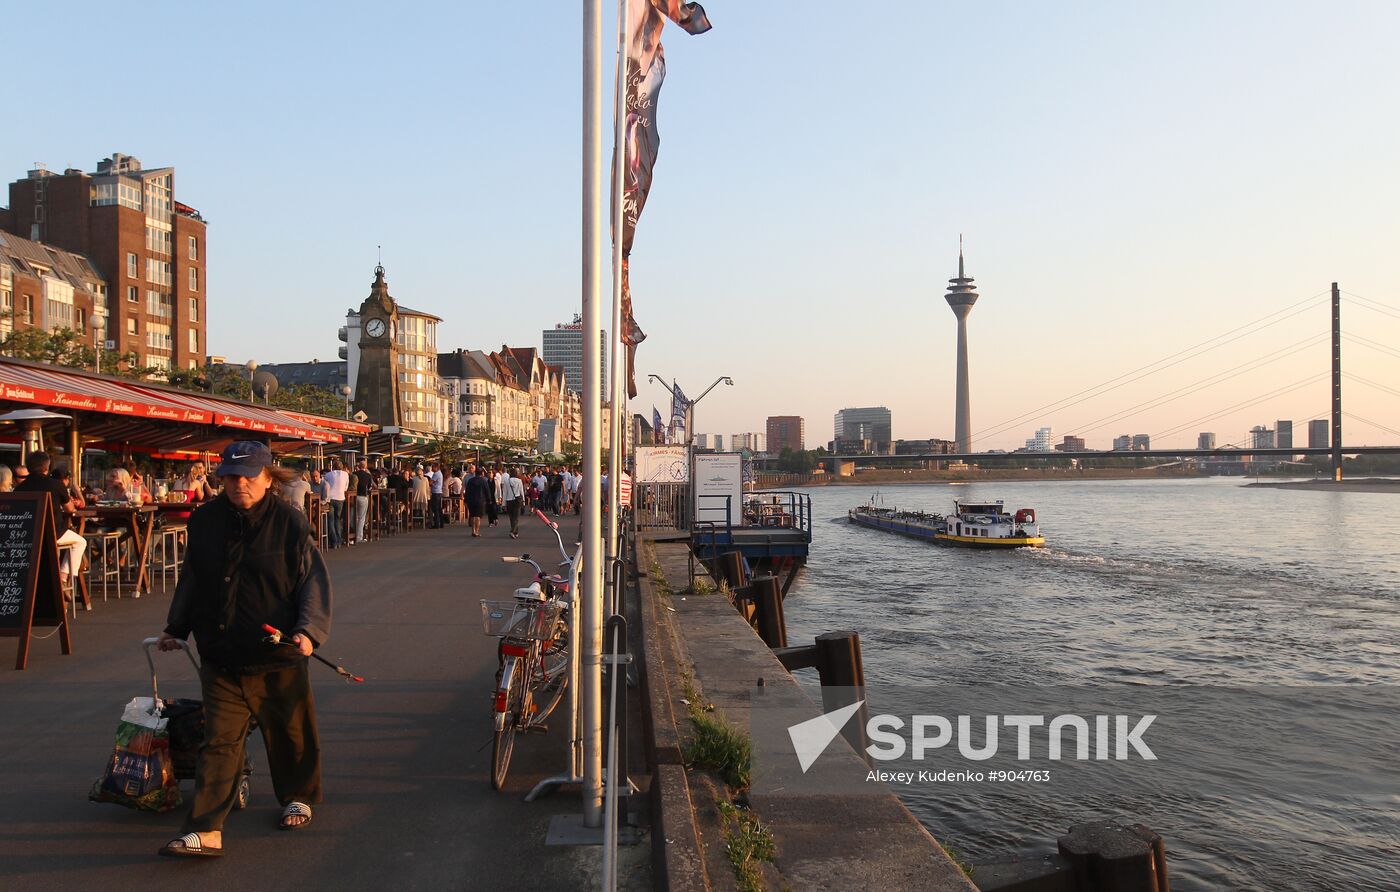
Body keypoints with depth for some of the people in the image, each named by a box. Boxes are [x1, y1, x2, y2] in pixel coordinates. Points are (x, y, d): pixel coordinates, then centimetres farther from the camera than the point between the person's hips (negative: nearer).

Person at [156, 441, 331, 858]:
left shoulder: (290, 522, -9)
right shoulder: (205, 520, 3)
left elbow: (314, 581, -9)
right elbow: (191, 578, 17)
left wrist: (308, 630, -21)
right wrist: (176, 628, 19)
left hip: (279, 655, -3)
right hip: (220, 655, 3)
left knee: (289, 731, 13)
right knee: (219, 740, 1)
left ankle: (297, 797, 36)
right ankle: (206, 830, 4)